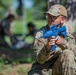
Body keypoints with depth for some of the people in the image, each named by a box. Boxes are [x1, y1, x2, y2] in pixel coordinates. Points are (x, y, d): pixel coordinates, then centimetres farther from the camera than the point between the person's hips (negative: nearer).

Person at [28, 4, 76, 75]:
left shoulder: (66, 32, -5)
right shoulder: (41, 33, -9)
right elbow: (40, 59, -19)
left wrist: (63, 43, -43)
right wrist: (47, 48, -40)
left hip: (59, 68, 1)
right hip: (42, 69, -1)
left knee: (68, 54, -29)